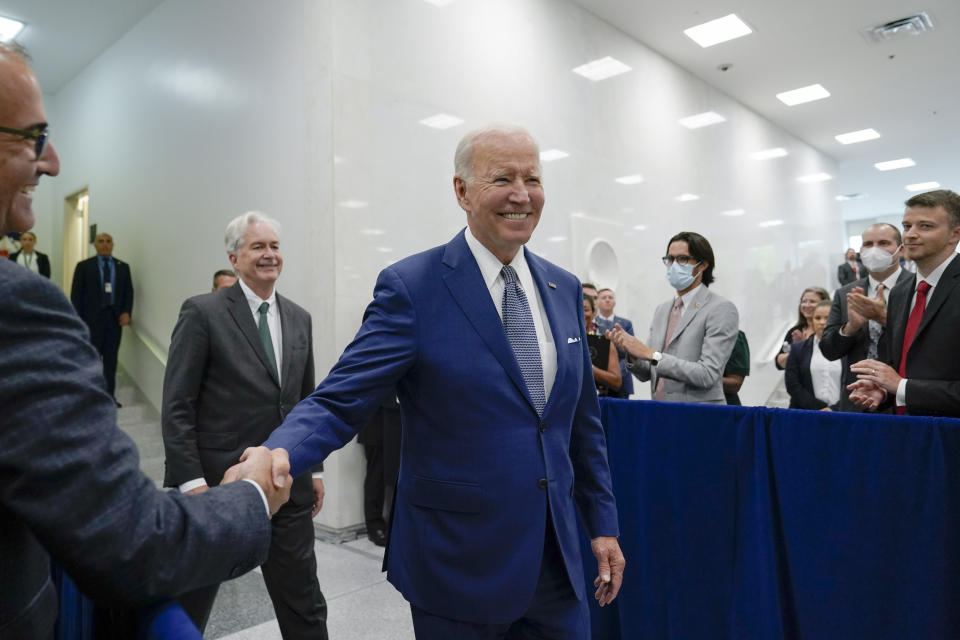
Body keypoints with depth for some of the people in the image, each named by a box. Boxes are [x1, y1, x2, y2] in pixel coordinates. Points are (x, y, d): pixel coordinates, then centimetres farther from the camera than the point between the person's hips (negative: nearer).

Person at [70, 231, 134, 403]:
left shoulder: (123, 267, 11)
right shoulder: (84, 266, 4)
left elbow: (129, 292, 11)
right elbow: (76, 294, 1)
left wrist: (126, 312, -4)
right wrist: (78, 320, -6)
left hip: (115, 318, 2)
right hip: (92, 318, -2)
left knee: (111, 360, 4)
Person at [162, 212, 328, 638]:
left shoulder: (299, 319, 9)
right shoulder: (203, 313, -7)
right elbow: (176, 406, -10)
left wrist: (314, 468, 12)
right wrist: (191, 480, -15)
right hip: (218, 482, -4)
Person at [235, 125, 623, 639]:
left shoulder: (565, 289, 4)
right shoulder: (411, 286, -13)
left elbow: (583, 418, 9)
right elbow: (339, 401, -15)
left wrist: (604, 522, 10)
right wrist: (274, 455, -35)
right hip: (458, 565, -4)